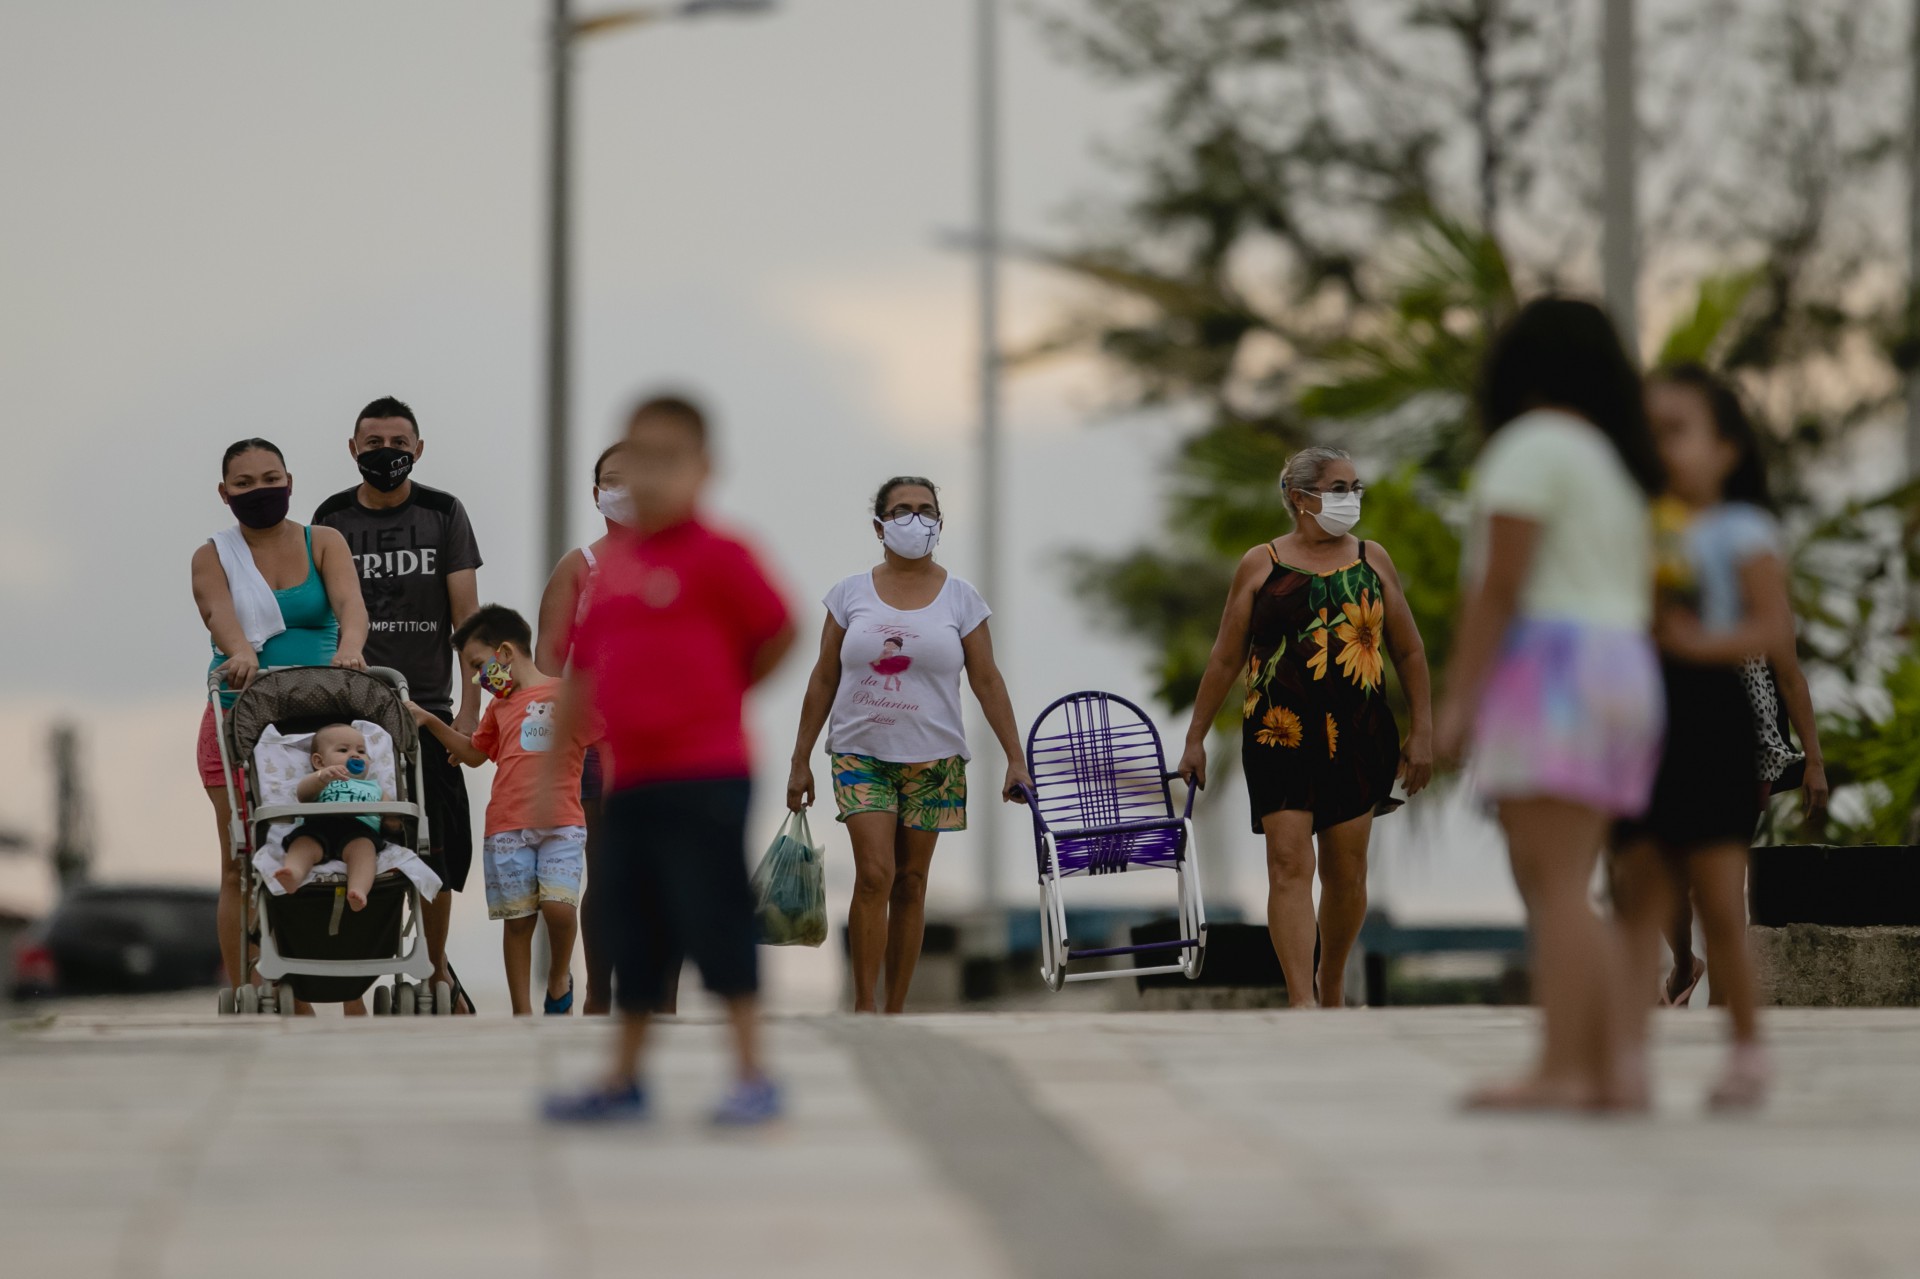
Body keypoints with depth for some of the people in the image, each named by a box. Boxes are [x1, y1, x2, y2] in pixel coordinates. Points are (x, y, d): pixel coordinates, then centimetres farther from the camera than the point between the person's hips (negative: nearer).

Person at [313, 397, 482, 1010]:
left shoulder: (443, 514, 6)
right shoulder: (332, 519, 7)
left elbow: (466, 616, 3)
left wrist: (470, 708, -6)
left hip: (428, 708, 0)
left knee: (439, 850, 2)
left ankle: (436, 968, 22)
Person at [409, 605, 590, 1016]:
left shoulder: (568, 694, 2)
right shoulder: (499, 707, 19)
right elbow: (475, 753, 34)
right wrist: (429, 721, 28)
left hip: (561, 825, -4)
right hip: (507, 828, 4)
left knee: (559, 905, -20)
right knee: (518, 918, 3)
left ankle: (559, 978, 8)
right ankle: (522, 1014, 9)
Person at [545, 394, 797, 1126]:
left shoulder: (717, 557, -9)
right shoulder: (613, 562, 12)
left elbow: (779, 635, -6)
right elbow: (586, 670, 17)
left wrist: (719, 695, 5)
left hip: (703, 778, -7)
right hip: (631, 779, 7)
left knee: (716, 922, -6)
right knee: (630, 933, 13)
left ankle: (752, 1078, 1)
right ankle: (622, 1081, 23)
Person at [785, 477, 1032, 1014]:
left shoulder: (960, 598, 2)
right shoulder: (851, 594, 2)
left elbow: (987, 681, 2)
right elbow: (824, 680, 5)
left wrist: (1015, 759, -3)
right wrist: (800, 760, 4)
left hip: (932, 760, 1)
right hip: (862, 753, -1)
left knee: (911, 882, 5)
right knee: (874, 874, -15)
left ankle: (895, 1012, 13)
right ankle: (863, 1008, -10)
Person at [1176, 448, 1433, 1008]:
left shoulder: (1372, 560, 9)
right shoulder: (1261, 565, 3)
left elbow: (1409, 651, 12)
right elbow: (1226, 658, 7)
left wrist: (1422, 732, 6)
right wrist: (1196, 738, 7)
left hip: (1359, 740, 2)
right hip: (1280, 736, -2)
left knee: (1346, 872, 7)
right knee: (1290, 866, -12)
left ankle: (1332, 986, 26)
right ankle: (1302, 1004, -16)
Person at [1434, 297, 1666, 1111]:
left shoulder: (1531, 446, -6)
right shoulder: (1617, 466, 21)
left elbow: (1498, 586, -14)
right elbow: (1643, 602, 19)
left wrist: (1456, 700, -15)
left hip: (1547, 671, -9)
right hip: (1622, 674, 9)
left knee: (1554, 886, -14)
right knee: (1558, 891, 8)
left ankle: (1561, 1073, -22)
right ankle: (1603, 1071, 1)